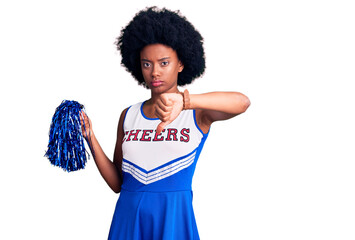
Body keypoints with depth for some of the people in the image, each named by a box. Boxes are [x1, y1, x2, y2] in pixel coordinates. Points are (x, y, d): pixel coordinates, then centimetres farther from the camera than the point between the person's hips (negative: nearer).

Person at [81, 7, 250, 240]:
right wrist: (90, 138, -1)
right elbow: (117, 183, 10)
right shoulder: (129, 116, 9)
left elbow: (242, 102, -25)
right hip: (127, 219, 3)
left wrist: (184, 100, -37)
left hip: (173, 220, -3)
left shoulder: (198, 114, -3)